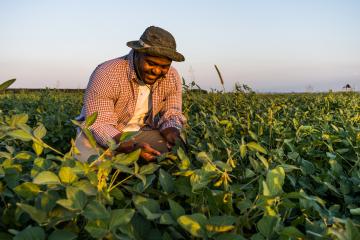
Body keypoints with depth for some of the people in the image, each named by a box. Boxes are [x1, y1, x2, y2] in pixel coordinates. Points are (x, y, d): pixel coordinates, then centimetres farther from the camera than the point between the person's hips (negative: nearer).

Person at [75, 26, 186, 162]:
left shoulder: (172, 78, -10)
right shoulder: (106, 74, -26)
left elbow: (172, 115, -4)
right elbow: (99, 125, -28)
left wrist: (175, 140, -28)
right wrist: (133, 147, -45)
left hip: (142, 133, 4)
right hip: (99, 134, -3)